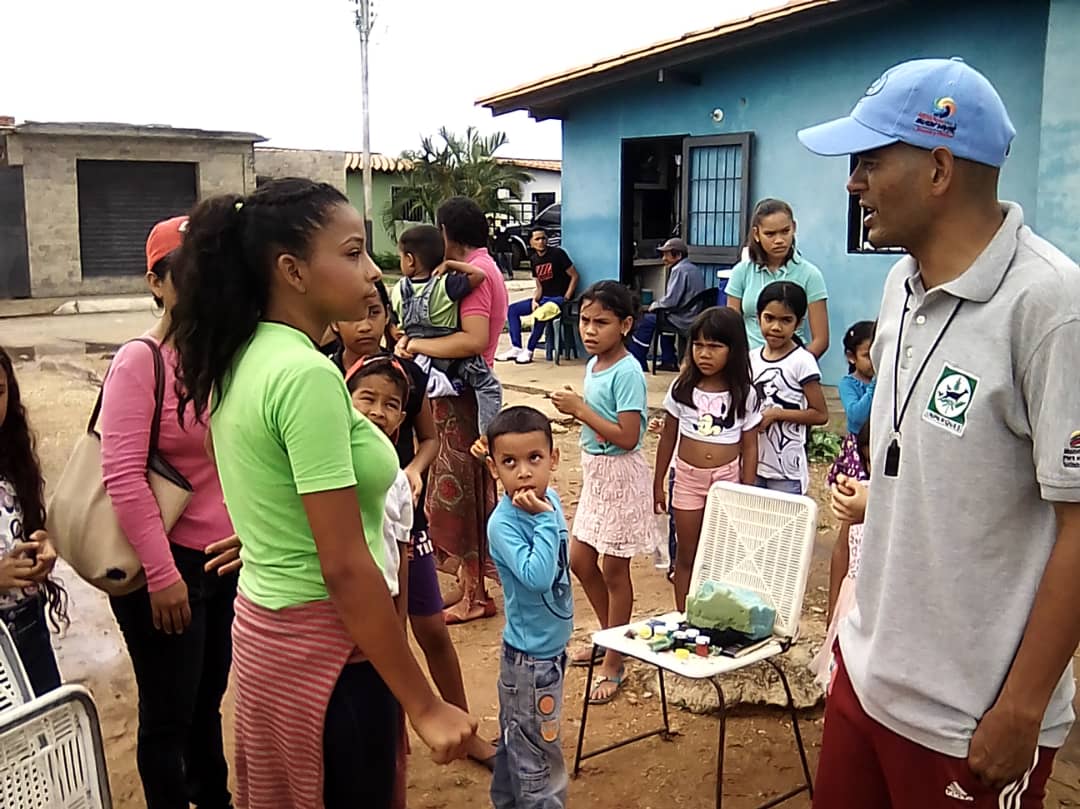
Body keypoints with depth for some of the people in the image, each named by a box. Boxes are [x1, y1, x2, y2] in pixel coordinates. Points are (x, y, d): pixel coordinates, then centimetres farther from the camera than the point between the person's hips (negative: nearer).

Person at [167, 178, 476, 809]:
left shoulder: (244, 360, 4)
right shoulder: (307, 375, -24)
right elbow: (345, 568, -24)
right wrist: (425, 706, -19)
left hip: (268, 627, 9)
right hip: (324, 643, -9)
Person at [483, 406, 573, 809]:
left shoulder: (549, 499, -2)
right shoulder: (503, 524, -26)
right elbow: (536, 576, -38)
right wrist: (547, 518, -36)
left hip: (549, 646, 8)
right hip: (531, 655, -8)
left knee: (516, 743, 24)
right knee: (539, 756, 6)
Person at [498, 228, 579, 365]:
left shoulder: (557, 253, -11)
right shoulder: (534, 259, 9)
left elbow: (574, 276, -11)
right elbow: (539, 287, 12)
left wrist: (566, 299, -17)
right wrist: (534, 300, -9)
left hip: (558, 298, -8)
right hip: (543, 298, 8)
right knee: (512, 309, -2)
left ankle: (529, 351, -23)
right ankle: (516, 348, -3)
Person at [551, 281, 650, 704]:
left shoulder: (627, 372, -20)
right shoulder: (594, 365, 6)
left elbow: (627, 436, -25)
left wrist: (580, 408, -21)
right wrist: (574, 409, 2)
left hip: (620, 475, -9)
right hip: (594, 471, 9)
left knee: (614, 570, 3)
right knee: (580, 561, 17)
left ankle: (614, 663, 18)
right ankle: (610, 635, 38)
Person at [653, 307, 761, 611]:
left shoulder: (744, 395, -7)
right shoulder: (682, 389, -4)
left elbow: (750, 446, -3)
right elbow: (668, 438, 4)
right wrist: (658, 483, 6)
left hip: (727, 479, -1)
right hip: (688, 477, 1)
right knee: (686, 554, 10)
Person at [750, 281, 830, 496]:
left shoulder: (802, 361, -12)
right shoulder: (752, 358, 5)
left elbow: (820, 414, -11)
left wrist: (775, 414, -18)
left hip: (787, 470, -6)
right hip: (753, 463, 6)